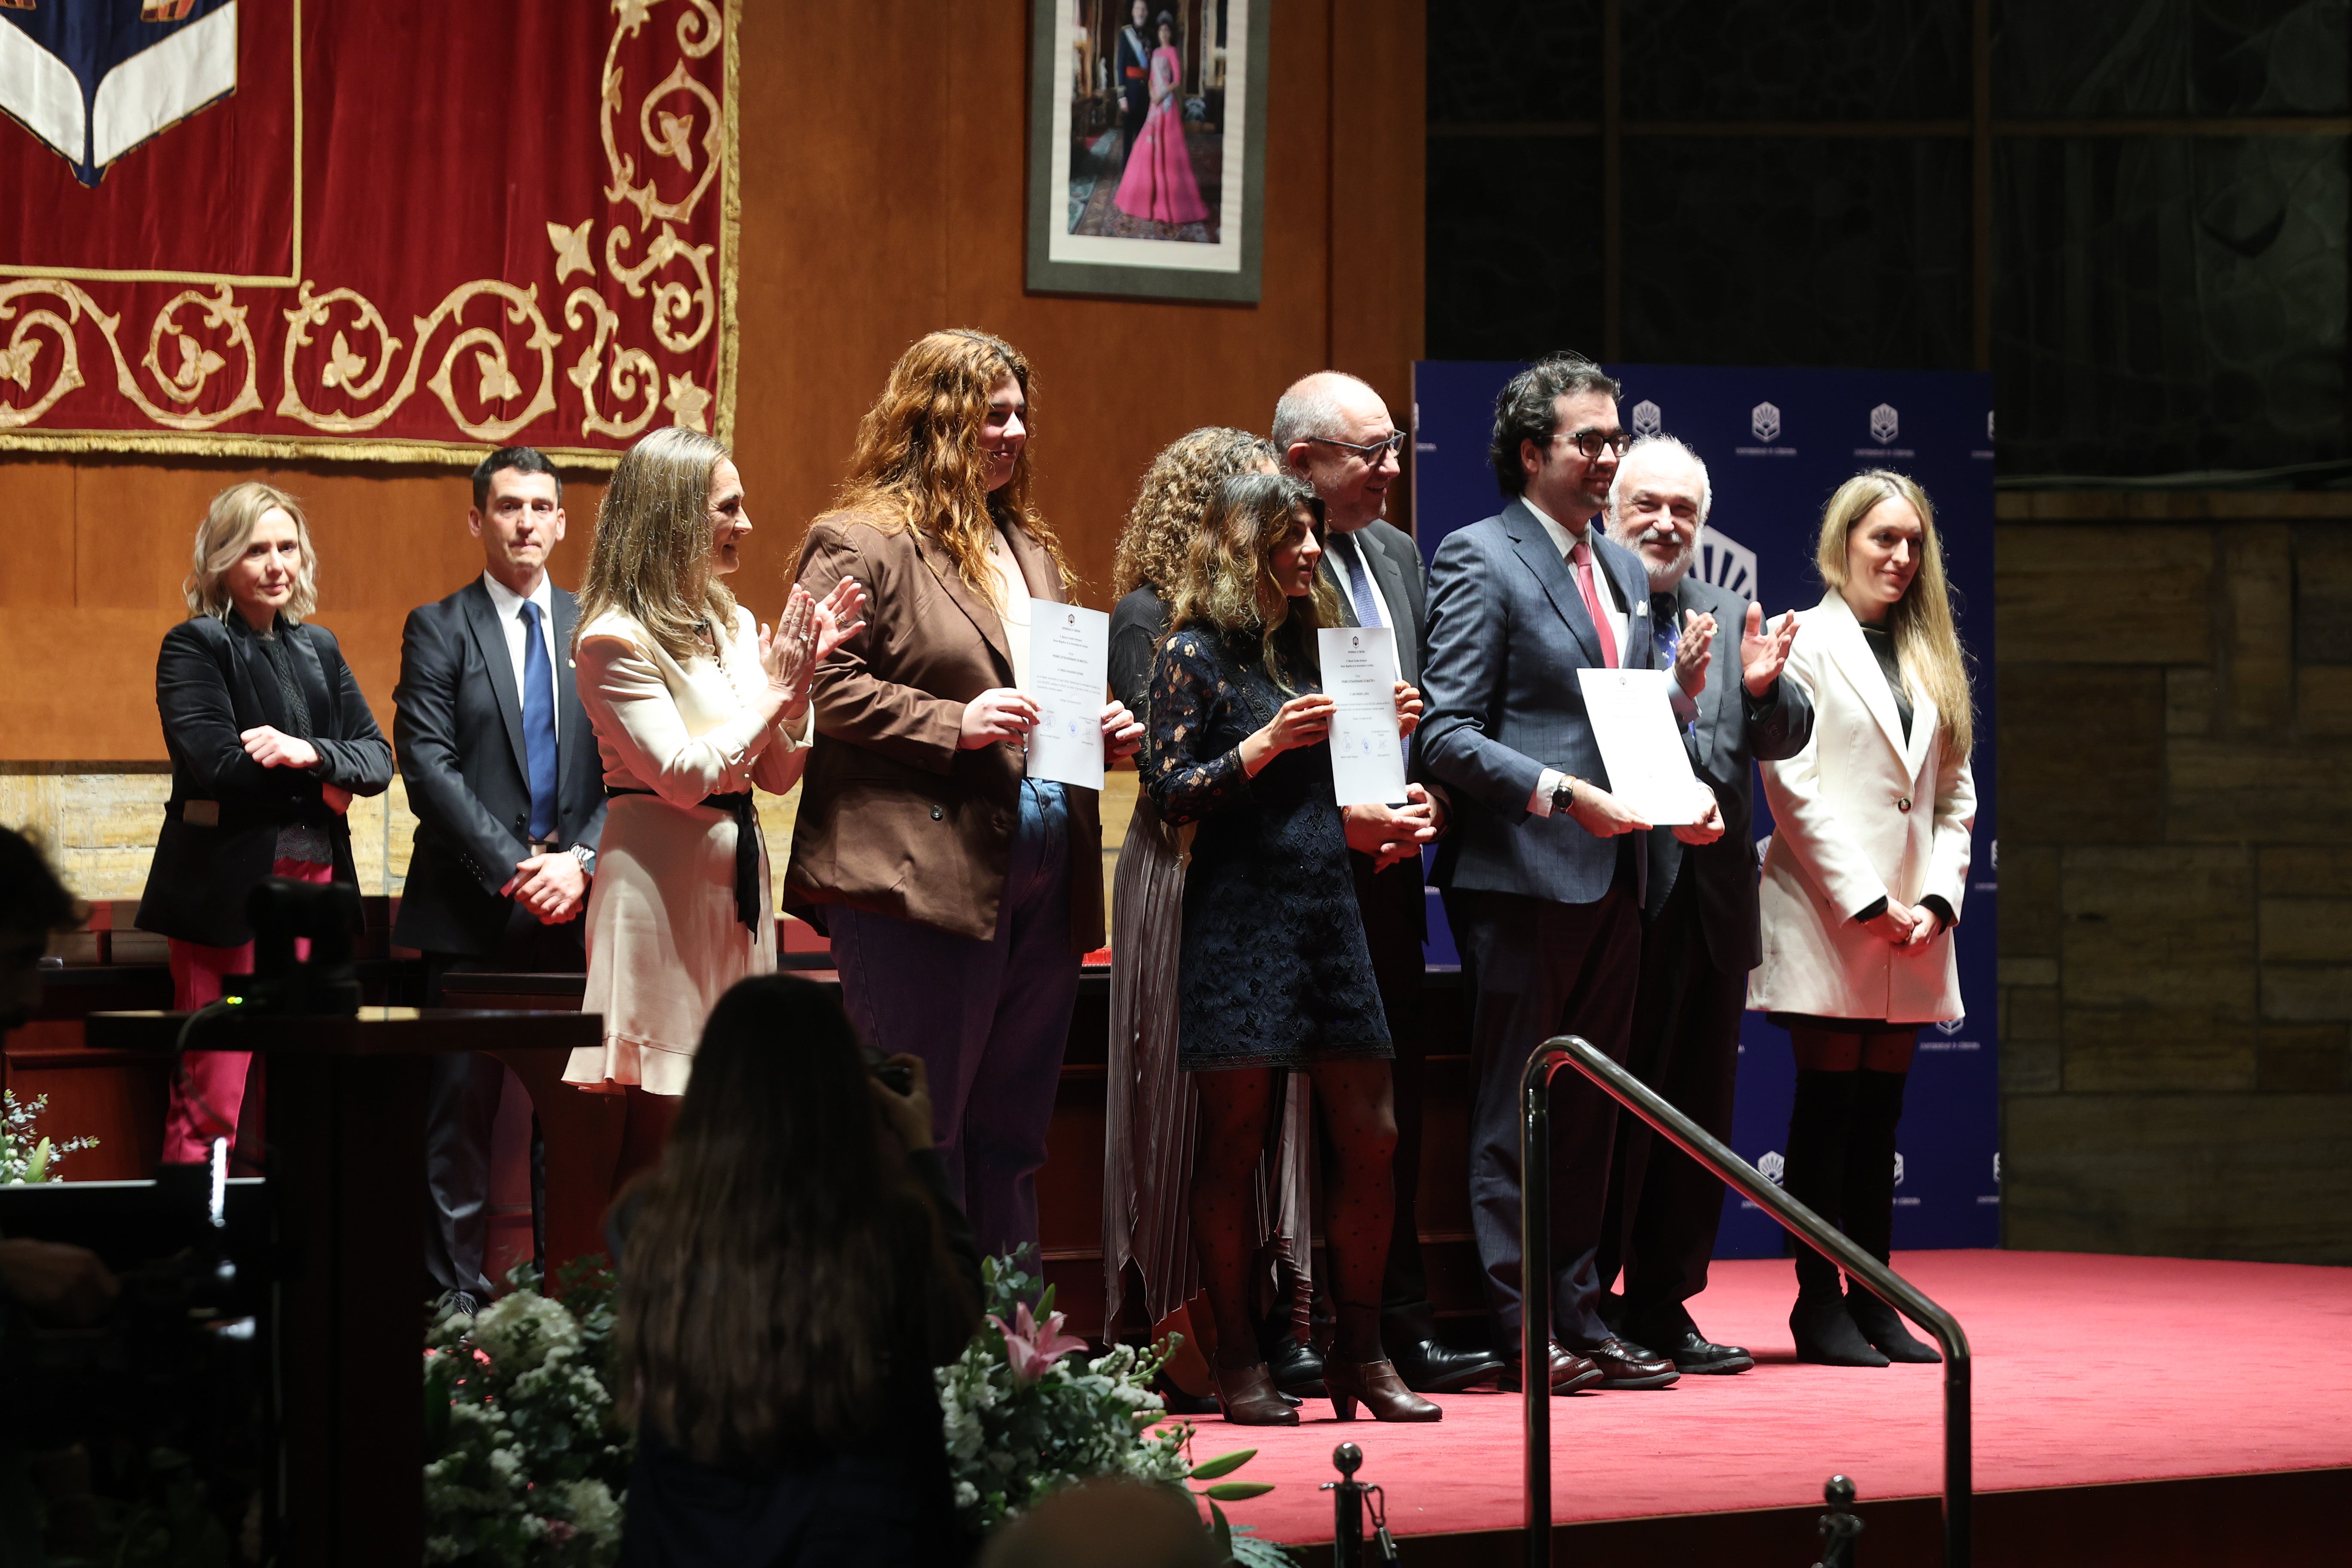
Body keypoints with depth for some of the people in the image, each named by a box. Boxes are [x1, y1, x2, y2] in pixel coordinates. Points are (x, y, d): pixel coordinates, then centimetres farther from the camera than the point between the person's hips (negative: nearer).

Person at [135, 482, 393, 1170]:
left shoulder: (318, 648, 16)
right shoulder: (194, 647, -2)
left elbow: (377, 758, 7)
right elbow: (217, 763, -15)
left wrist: (310, 753, -13)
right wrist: (321, 783, -8)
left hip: (314, 883, 6)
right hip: (229, 891, -6)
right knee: (212, 1103, -8)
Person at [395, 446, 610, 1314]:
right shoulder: (438, 629, 3)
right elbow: (428, 765, -6)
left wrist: (580, 861, -9)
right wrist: (511, 866, -13)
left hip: (572, 905, 2)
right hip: (469, 908, -2)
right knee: (462, 1106, -2)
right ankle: (457, 1292, 1)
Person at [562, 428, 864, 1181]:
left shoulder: (732, 626, 14)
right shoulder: (617, 640, -9)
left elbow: (778, 774, 14)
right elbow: (682, 775, -15)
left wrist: (803, 674, 1)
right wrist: (772, 692, -8)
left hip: (736, 878, 8)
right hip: (661, 885, -8)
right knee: (661, 1128, -7)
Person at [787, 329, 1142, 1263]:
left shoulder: (1030, 549, 21)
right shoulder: (858, 544, -4)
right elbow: (824, 686, -12)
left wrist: (1105, 730, 8)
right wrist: (952, 725, -19)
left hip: (1042, 888, 8)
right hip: (925, 878, -8)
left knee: (1011, 1135, 12)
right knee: (920, 1136, -3)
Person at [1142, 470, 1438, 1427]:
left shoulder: (1313, 645, 16)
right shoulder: (1195, 655, -3)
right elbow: (1170, 792, -9)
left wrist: (1382, 737, 3)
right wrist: (1264, 745, -19)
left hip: (1329, 910, 6)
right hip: (1240, 913, -6)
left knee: (1369, 1136, 3)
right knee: (1235, 1144, 0)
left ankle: (1359, 1350, 13)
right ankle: (1236, 1365, 7)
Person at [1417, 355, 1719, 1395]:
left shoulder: (1624, 570, 18)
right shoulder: (1478, 558, -6)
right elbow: (1446, 733, -12)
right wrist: (1564, 792, -22)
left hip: (1612, 875, 7)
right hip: (1521, 874, -7)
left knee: (1589, 1114, 11)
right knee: (1515, 1113, -2)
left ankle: (1580, 1318, 16)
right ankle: (1520, 1333, 2)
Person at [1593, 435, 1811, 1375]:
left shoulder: (1730, 619, 16)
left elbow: (1787, 739, 7)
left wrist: (1763, 689, -14)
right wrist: (1670, 696, -27)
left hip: (1712, 900, 6)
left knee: (1696, 1110, 10)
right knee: (1610, 1107, -3)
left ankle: (1662, 1307, 19)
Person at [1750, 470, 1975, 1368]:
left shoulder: (1932, 657, 17)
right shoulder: (1804, 643, -2)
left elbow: (1955, 794, 16)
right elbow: (1792, 786, -9)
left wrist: (1937, 898, 0)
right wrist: (1866, 902, -13)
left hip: (1912, 930, 5)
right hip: (1826, 922, -5)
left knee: (1880, 1114, 8)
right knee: (1827, 1108, -3)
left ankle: (1874, 1299, 11)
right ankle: (1819, 1303, 1)